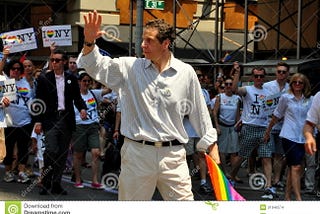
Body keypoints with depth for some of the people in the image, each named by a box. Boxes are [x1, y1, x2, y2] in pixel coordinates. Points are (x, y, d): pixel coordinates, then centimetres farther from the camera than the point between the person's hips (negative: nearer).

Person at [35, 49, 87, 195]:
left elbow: (77, 97, 13)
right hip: (50, 119, -3)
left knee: (62, 153, 6)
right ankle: (45, 182, -1)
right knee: (51, 150, -16)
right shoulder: (44, 79, 3)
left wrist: (82, 108, -8)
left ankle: (56, 184, 16)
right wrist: (38, 120, -4)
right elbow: (38, 101, 3)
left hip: (66, 120, 3)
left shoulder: (71, 79, 9)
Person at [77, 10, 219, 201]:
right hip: (136, 153, 1)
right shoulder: (130, 67, 2)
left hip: (173, 155, 0)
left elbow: (200, 113, 8)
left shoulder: (186, 72, 2)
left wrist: (212, 148, 8)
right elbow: (97, 66, -4)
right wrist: (89, 41, -24)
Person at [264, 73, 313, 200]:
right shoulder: (285, 98, 1)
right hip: (289, 136, -3)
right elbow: (276, 116, 9)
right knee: (296, 167, -11)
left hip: (303, 137, 3)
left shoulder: (310, 99, 7)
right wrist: (267, 132, 14)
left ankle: (287, 196, 16)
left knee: (293, 167, 8)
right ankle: (298, 198, -12)